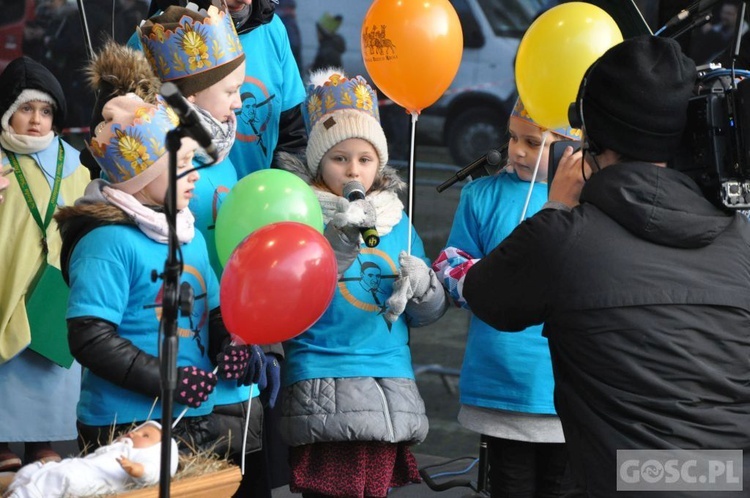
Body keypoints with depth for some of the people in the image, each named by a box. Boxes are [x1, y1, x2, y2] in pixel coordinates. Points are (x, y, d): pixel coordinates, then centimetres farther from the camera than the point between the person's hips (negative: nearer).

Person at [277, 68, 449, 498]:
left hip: (392, 393, 5)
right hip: (324, 393, -5)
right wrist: (337, 244, -26)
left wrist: (421, 282, -7)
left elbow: (430, 313, 15)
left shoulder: (398, 223, 13)